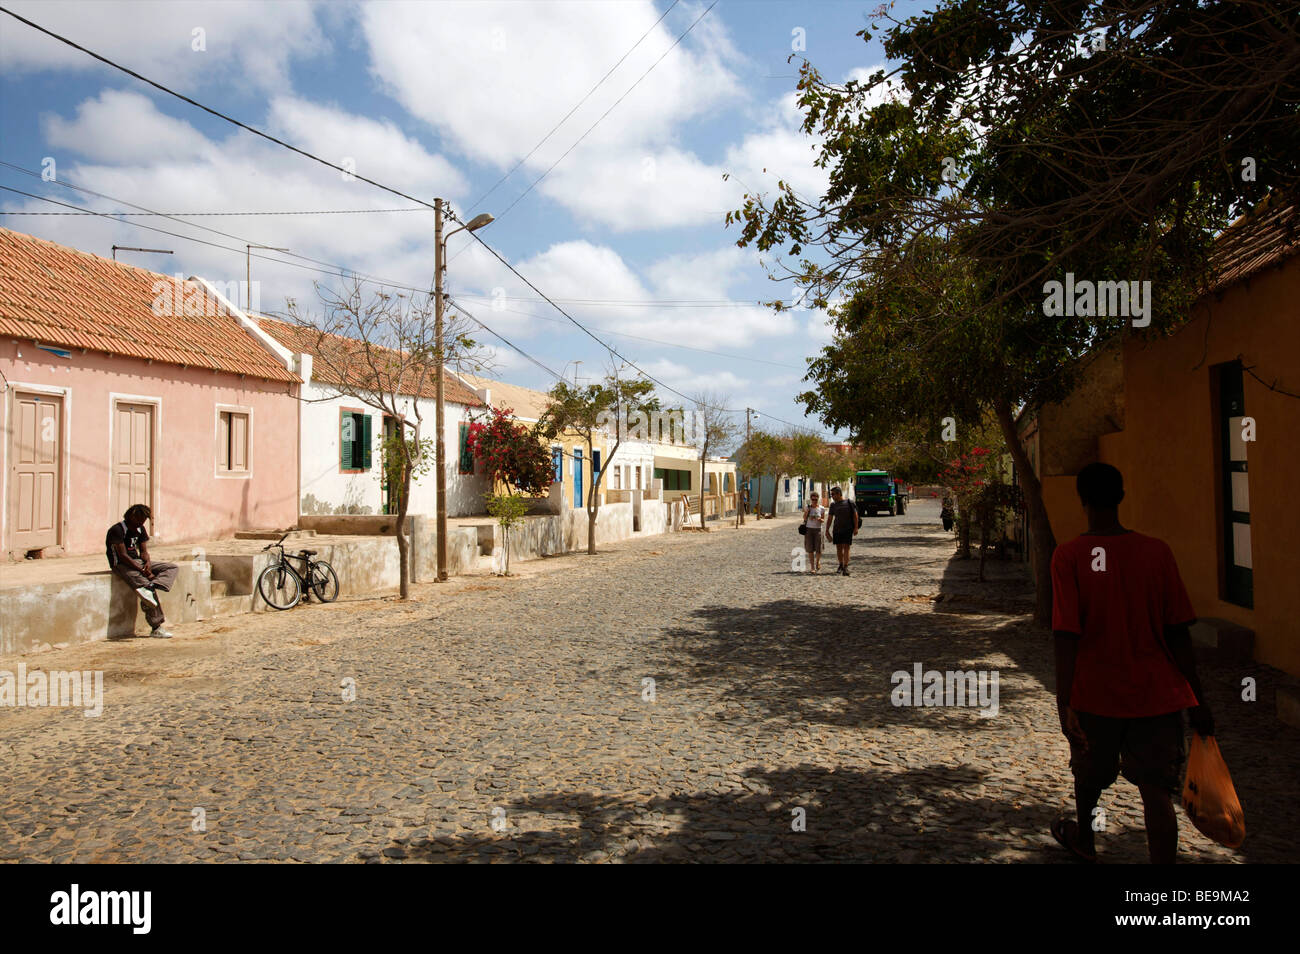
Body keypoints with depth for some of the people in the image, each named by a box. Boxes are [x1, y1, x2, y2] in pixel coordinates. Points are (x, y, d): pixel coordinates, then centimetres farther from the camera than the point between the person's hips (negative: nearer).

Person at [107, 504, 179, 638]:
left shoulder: (140, 530, 13)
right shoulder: (117, 530, -14)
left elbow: (143, 551, 11)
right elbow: (123, 556, -20)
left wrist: (148, 563, -14)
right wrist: (143, 571, -25)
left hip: (138, 562, 8)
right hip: (122, 565, -8)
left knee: (173, 568, -8)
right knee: (144, 581, -32)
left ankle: (149, 587, -35)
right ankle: (156, 628, -33)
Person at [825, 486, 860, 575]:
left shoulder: (849, 503, -1)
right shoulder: (833, 505, 9)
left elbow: (855, 515, -1)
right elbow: (829, 518, 11)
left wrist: (856, 528, -8)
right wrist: (827, 530, 7)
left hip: (848, 529, -4)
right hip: (837, 529, 4)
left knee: (846, 547, -10)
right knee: (839, 548, 7)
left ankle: (845, 568, -14)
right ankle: (841, 565, 23)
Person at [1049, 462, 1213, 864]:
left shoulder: (1069, 556, -12)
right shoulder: (1157, 551, -5)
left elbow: (1067, 635, -17)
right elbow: (1178, 633, -2)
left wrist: (1064, 702, -16)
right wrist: (1197, 699, 6)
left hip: (1095, 694, 0)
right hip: (1156, 695, 1)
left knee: (1089, 773, 22)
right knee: (1157, 789, 5)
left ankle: (1083, 838, 46)